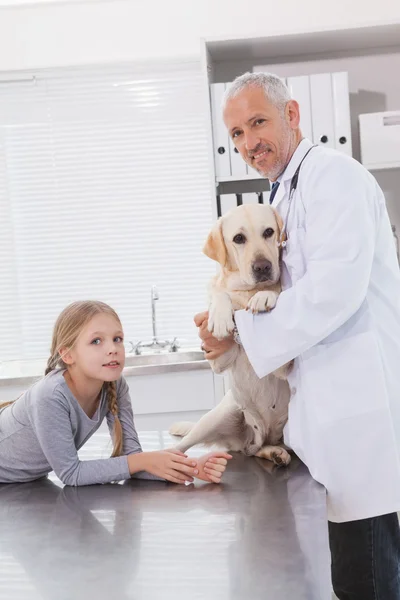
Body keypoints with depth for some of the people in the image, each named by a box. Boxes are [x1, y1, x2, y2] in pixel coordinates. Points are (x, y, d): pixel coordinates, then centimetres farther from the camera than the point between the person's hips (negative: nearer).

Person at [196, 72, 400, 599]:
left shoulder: (332, 174, -10)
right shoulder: (286, 194, 20)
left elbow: (336, 288, -22)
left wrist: (242, 332, -13)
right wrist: (233, 316, 6)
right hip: (331, 398, 10)